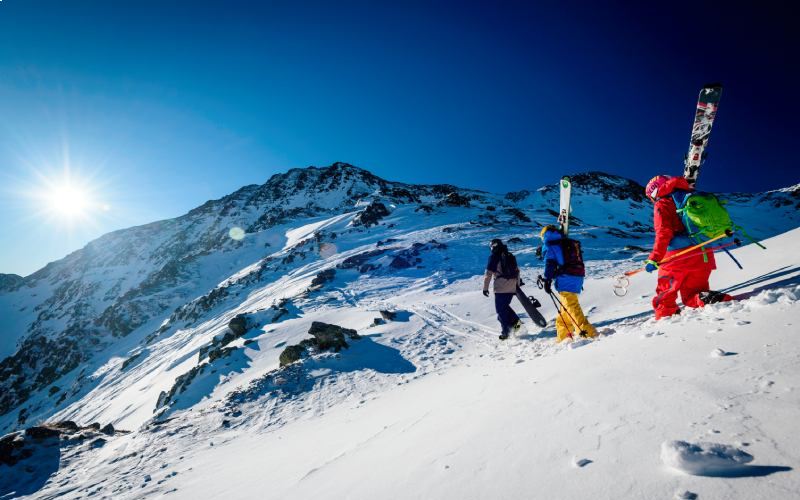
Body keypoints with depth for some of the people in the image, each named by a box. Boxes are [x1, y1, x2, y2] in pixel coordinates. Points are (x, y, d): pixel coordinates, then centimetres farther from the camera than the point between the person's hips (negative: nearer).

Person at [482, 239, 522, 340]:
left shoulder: (494, 256, -4)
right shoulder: (510, 256, 17)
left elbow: (488, 273, -8)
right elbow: (517, 271, 21)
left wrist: (485, 288, -5)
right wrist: (517, 285, 27)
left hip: (501, 287, -7)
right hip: (512, 287, 7)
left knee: (500, 309, 0)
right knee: (505, 306, 21)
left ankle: (505, 331, -3)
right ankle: (516, 321, 7)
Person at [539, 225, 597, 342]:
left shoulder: (549, 245, 4)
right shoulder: (570, 243, 27)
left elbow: (550, 263, -9)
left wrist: (547, 280, -11)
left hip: (566, 279, -8)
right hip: (578, 277, 8)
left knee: (571, 307, -12)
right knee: (565, 308, 15)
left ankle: (588, 332, -20)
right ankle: (562, 335, 20)